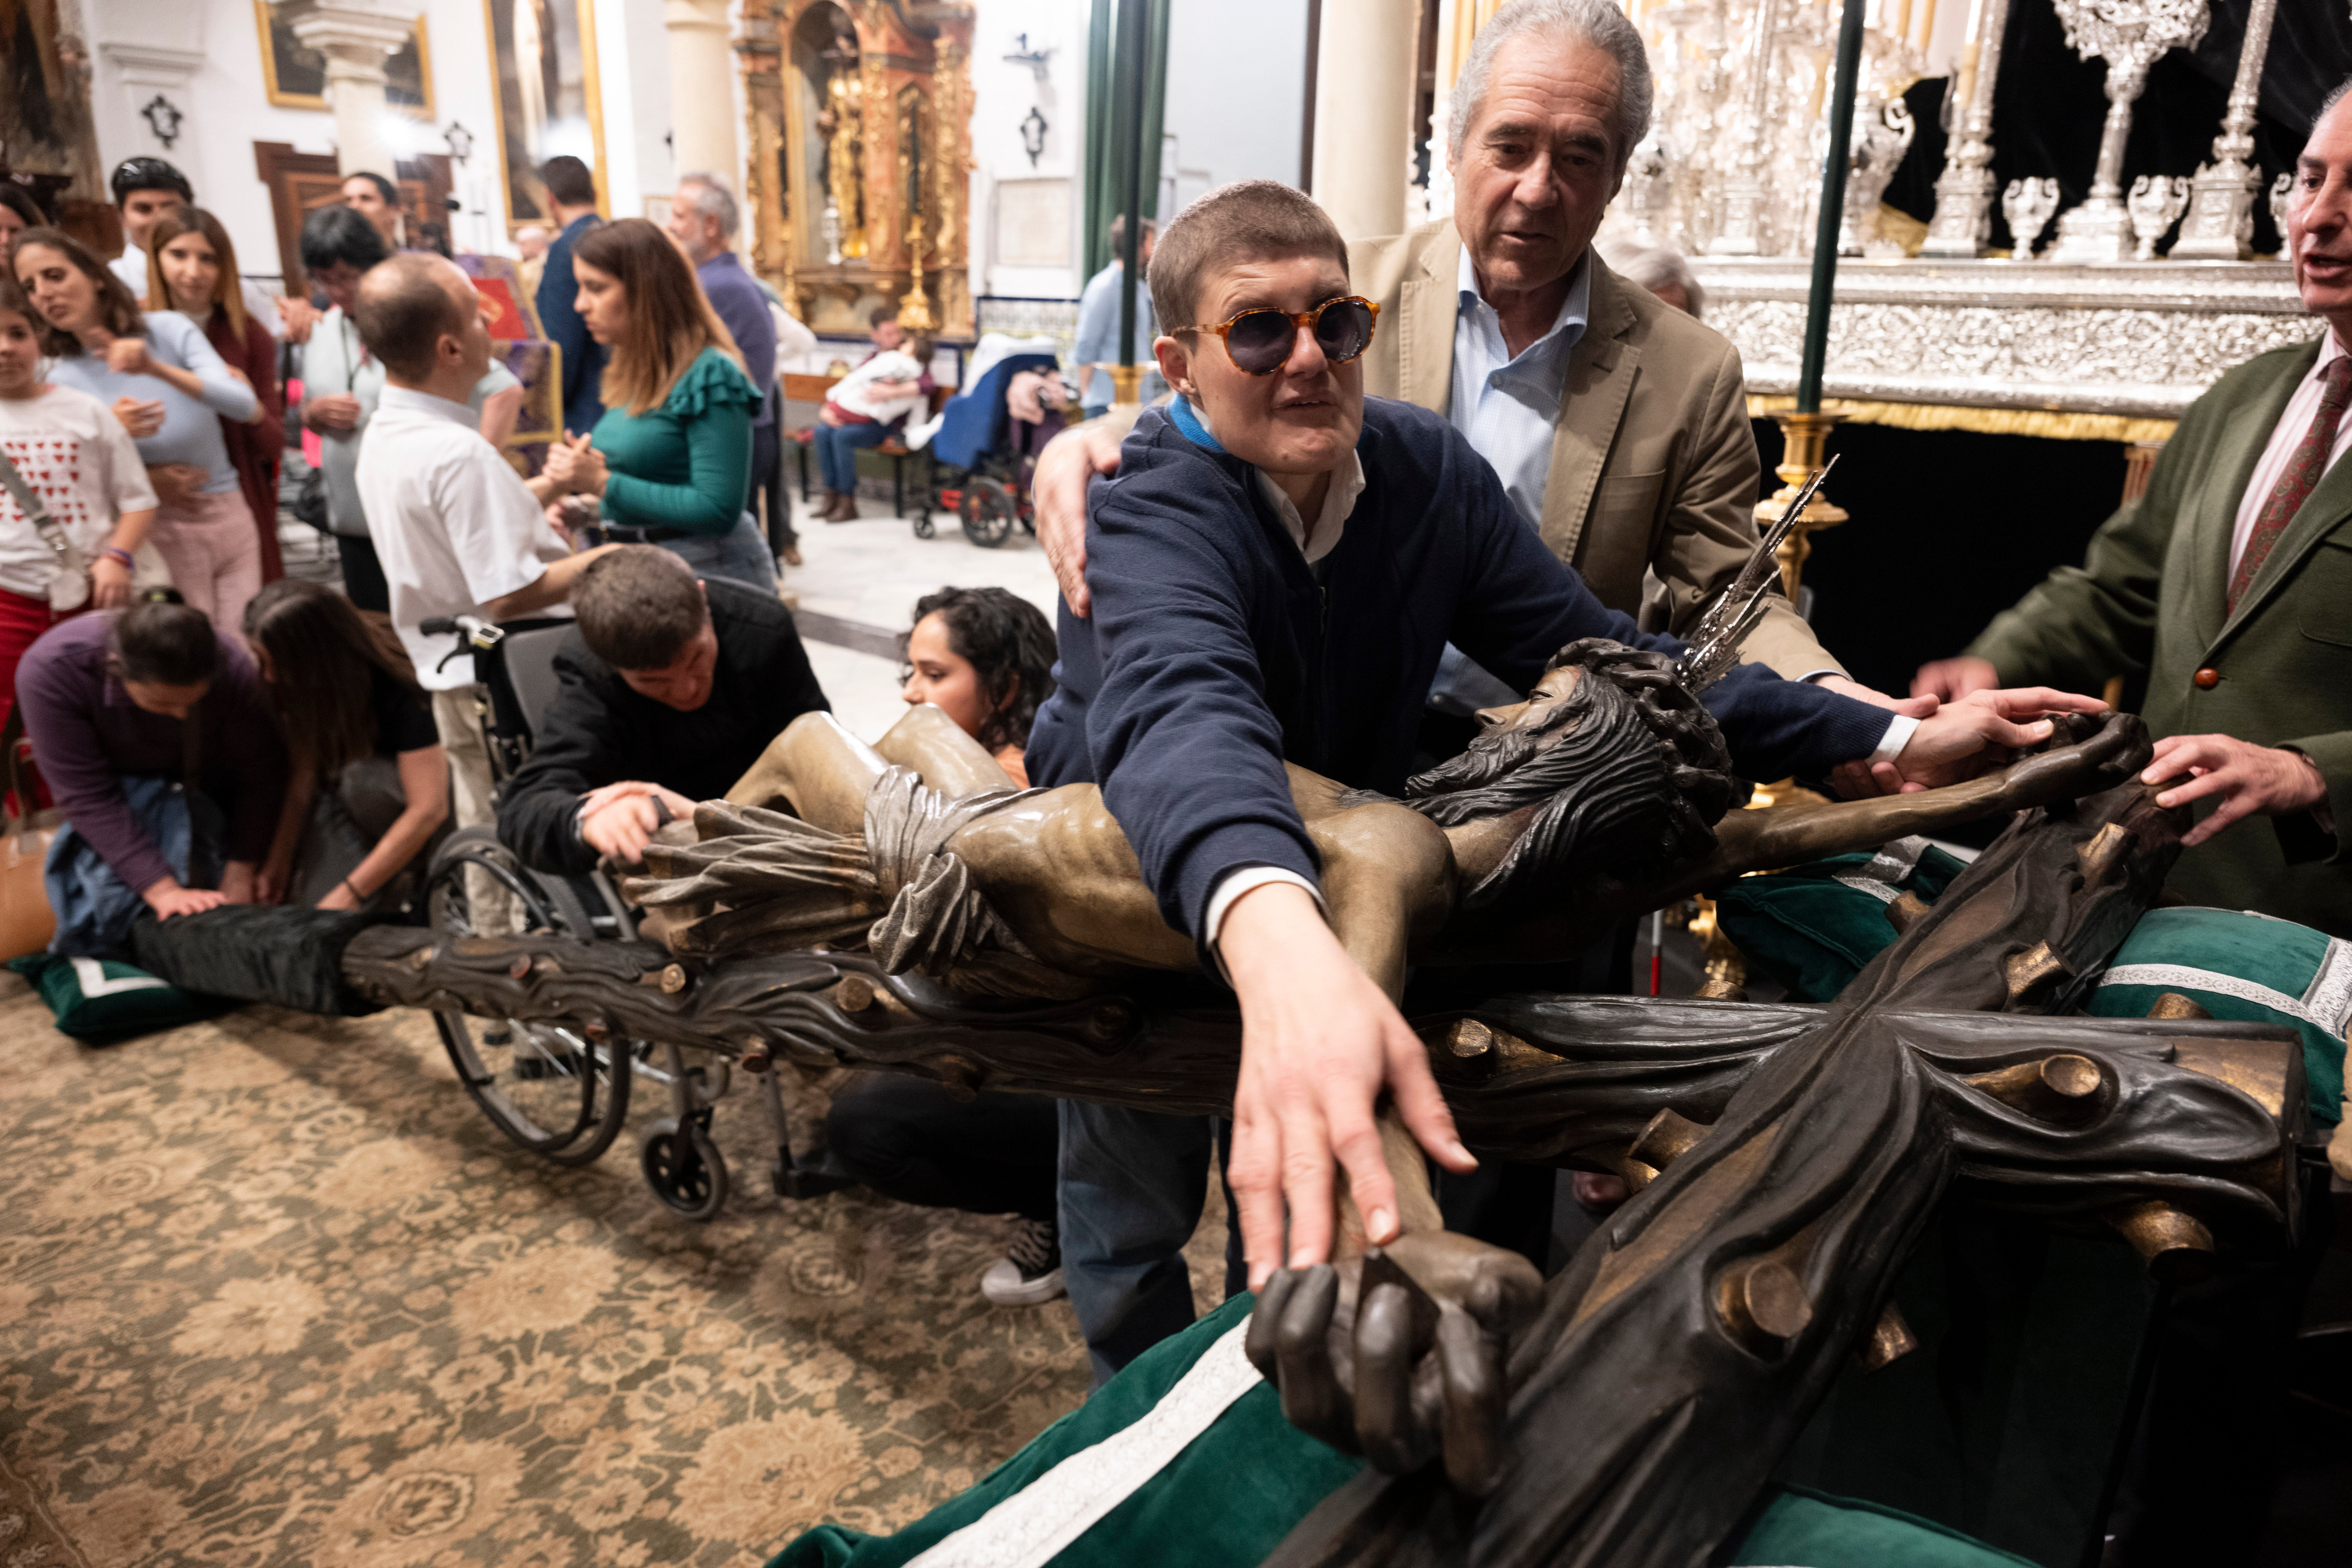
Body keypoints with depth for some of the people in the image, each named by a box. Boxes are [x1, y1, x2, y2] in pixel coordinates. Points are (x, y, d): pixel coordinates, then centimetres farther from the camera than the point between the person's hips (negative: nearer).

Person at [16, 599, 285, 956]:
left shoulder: (232, 668, -31)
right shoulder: (49, 671, -32)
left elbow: (261, 776, -20)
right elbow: (87, 796, -31)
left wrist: (239, 878, -18)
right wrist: (162, 890, -36)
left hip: (208, 791, 0)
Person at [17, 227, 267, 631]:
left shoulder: (167, 329, -4)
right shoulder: (61, 381, -1)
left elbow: (246, 406, -17)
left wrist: (158, 369, -29)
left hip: (231, 518, 1)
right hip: (163, 534, 0)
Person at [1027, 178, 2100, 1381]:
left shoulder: (1426, 468, -11)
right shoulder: (1155, 513, -29)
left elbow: (1595, 651, -12)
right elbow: (1183, 707, -51)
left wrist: (1889, 744, -20)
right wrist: (1275, 936, -72)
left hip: (1339, 889, 4)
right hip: (1140, 893, -4)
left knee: (1312, 1212, 19)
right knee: (1136, 1203, 11)